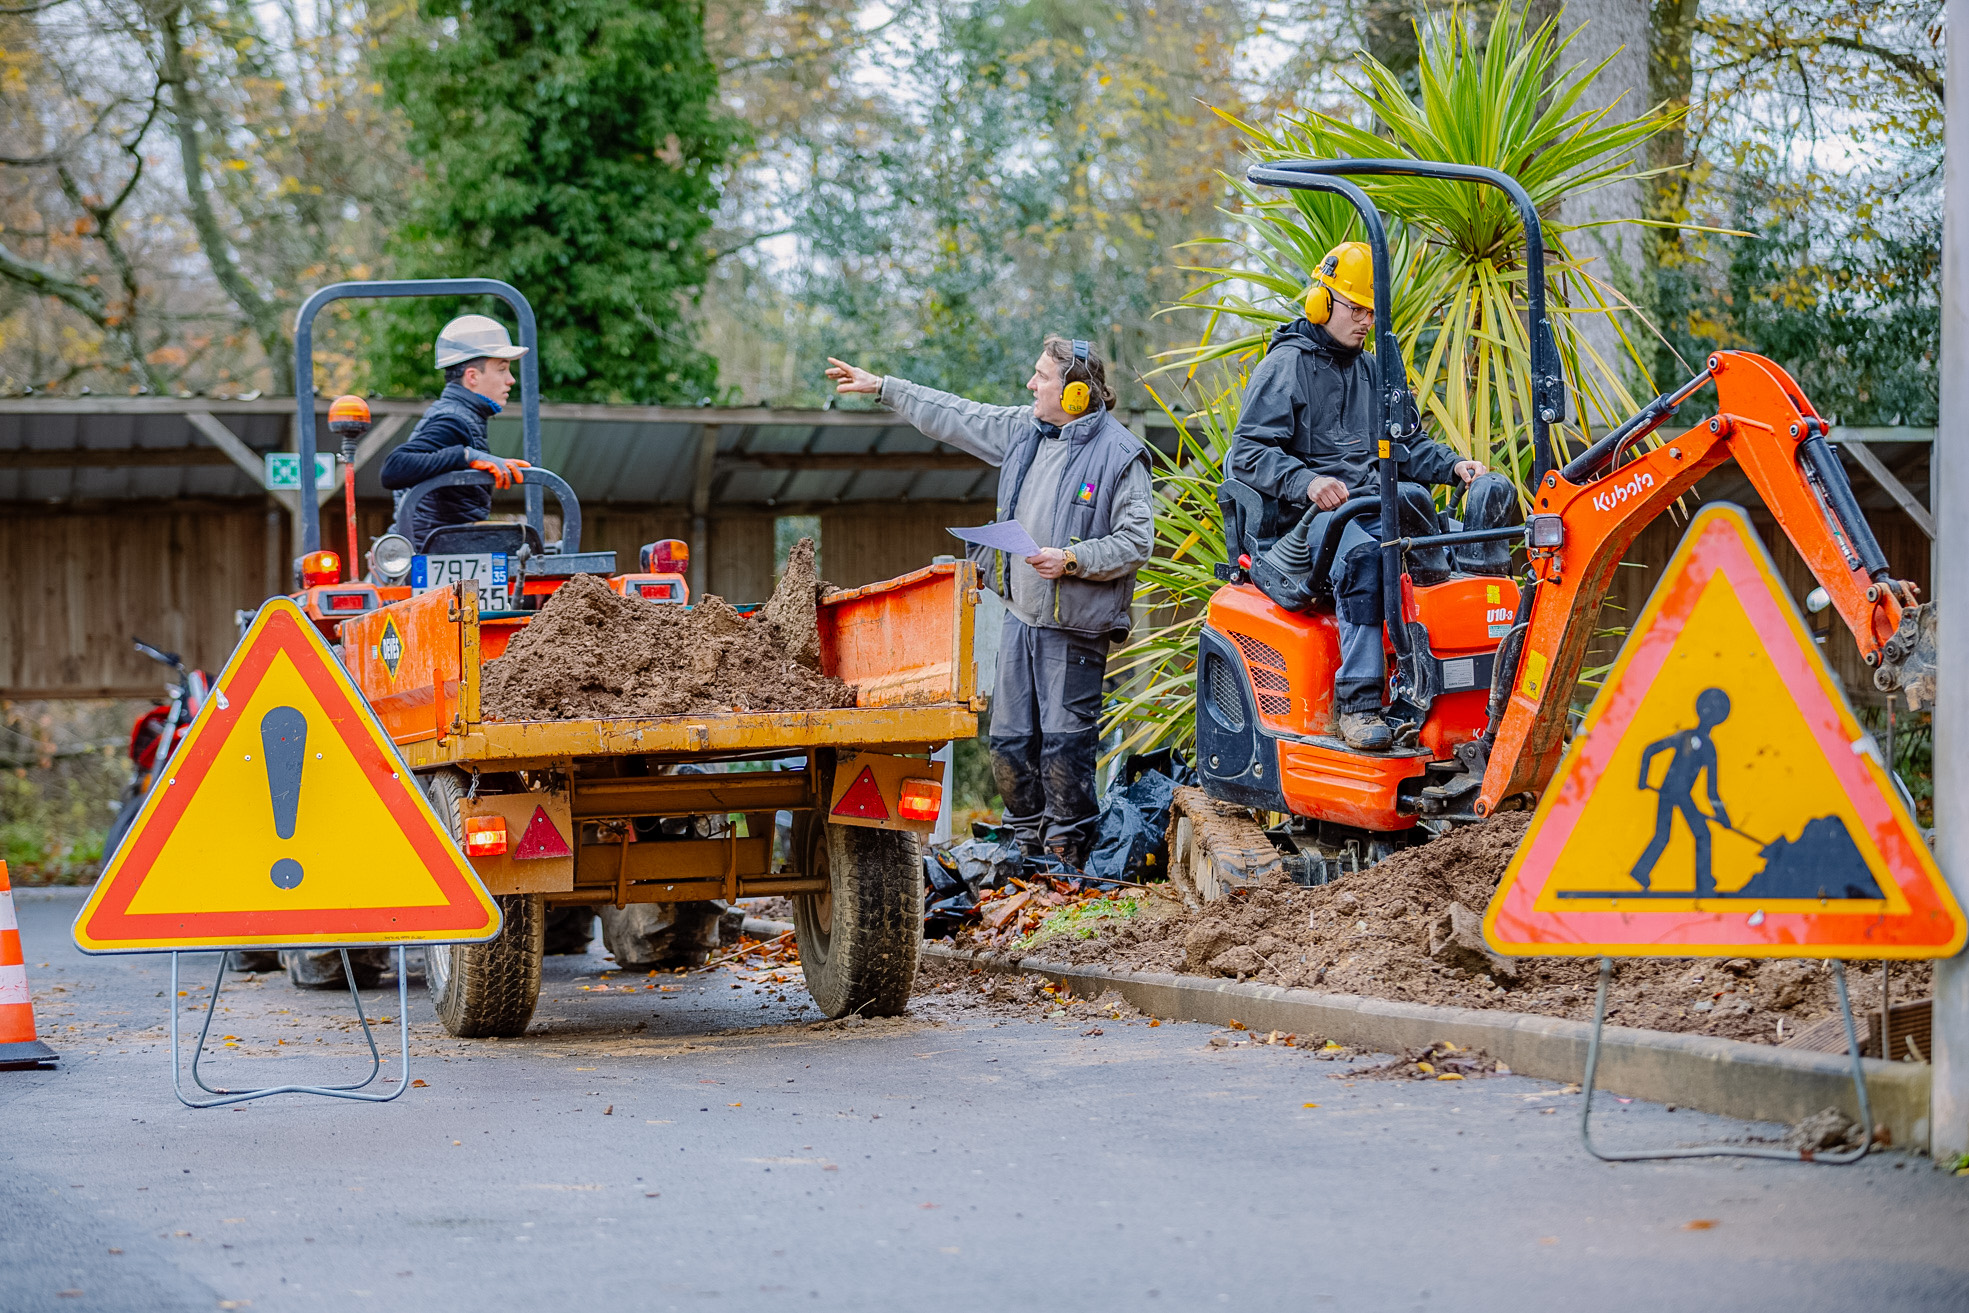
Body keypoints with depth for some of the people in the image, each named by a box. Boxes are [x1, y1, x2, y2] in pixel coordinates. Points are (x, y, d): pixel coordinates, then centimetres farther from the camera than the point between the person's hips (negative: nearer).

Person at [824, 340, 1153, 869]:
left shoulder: (1120, 454, -11)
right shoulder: (1024, 429, 10)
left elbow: (1136, 542, -12)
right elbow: (955, 417, 20)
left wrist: (1073, 559, -22)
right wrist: (881, 387, 22)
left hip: (1075, 627, -7)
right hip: (1021, 614, 7)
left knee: (1064, 744, -7)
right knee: (1010, 741, 8)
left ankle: (1068, 858, 2)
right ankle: (1028, 846, 20)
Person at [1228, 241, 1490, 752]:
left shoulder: (1371, 371, 25)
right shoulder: (1284, 366, 3)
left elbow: (1404, 445, 27)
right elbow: (1248, 452, -6)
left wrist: (1453, 465, 6)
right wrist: (1306, 481, -23)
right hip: (1313, 512, -7)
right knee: (1362, 552, -38)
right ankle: (1358, 702, -40)